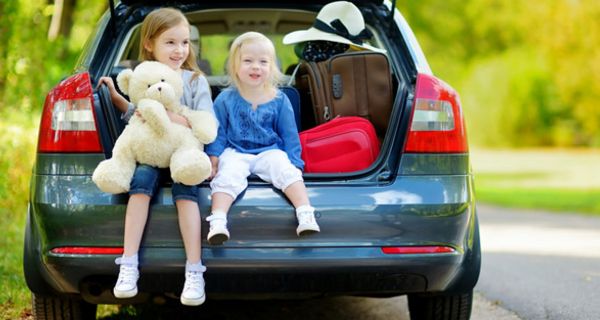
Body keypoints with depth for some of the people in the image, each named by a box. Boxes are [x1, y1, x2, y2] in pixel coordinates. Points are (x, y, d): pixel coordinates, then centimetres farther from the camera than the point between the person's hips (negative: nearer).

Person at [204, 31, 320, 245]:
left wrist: (294, 163, 1)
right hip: (235, 153, -1)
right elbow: (218, 133, 6)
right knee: (227, 176, -29)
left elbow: (289, 136, 9)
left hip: (270, 151, 1)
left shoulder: (279, 100, 4)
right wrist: (213, 160, -5)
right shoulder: (225, 99, 1)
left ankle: (305, 215, -37)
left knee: (287, 170, -27)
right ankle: (217, 221, -43)